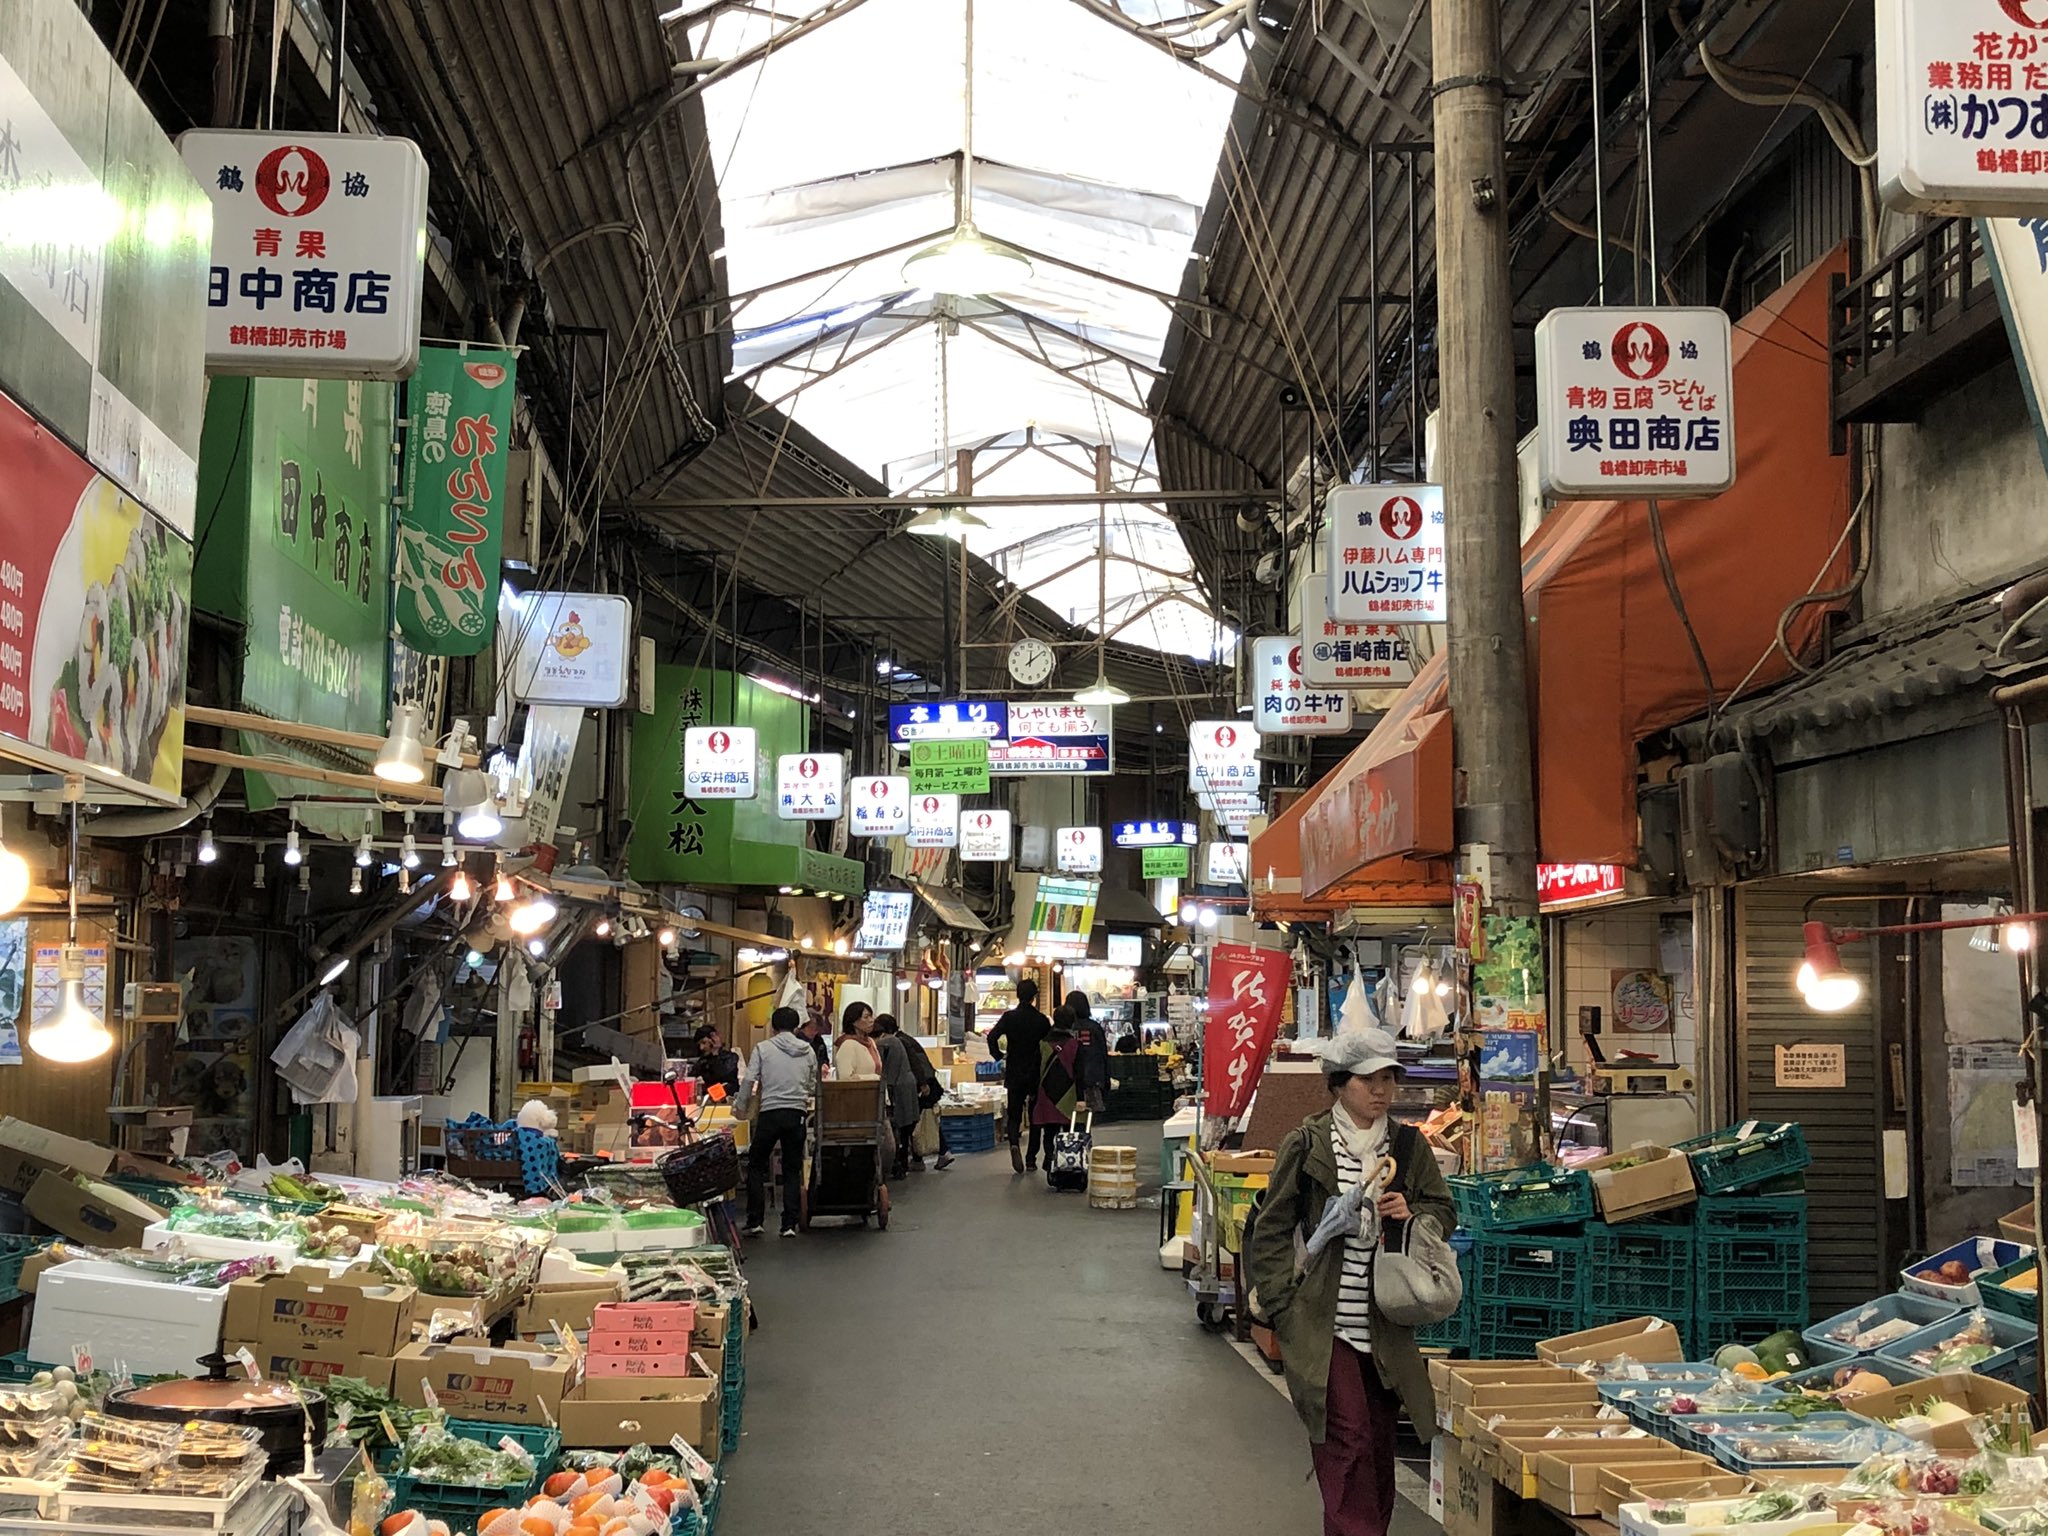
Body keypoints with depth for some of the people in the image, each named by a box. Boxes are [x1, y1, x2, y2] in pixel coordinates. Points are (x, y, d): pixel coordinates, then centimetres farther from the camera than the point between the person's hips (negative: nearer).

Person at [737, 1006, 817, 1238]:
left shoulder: (763, 1048, 2)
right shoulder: (807, 1051, 9)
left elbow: (749, 1080, -3)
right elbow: (814, 1087, 11)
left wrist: (741, 1107, 10)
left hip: (770, 1113, -2)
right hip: (797, 1114, 3)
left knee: (756, 1167, 10)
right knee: (792, 1171, 10)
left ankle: (754, 1221, 5)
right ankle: (790, 1224, 5)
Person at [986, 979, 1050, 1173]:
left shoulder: (1009, 1017, -4)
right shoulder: (1041, 1019, -5)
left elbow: (992, 1037, -15)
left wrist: (999, 1055, -1)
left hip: (1014, 1073, 0)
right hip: (1036, 1073, 0)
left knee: (1013, 1113, 7)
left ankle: (1014, 1143, -21)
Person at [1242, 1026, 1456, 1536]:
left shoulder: (1408, 1144, 6)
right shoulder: (1306, 1144, -5)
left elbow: (1444, 1212, 16)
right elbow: (1272, 1229, 0)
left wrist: (1411, 1215, -6)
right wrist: (1282, 1303, -5)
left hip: (1386, 1324, 4)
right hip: (1323, 1323, -4)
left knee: (1379, 1441, 12)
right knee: (1347, 1439, -11)